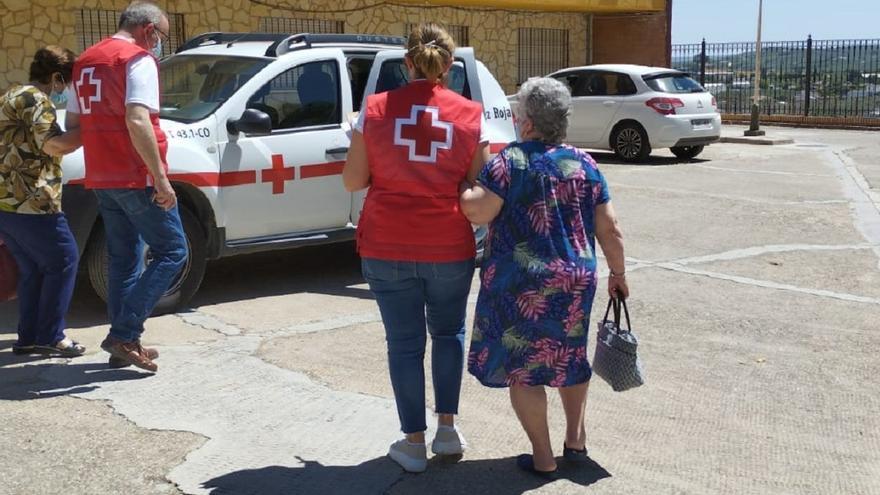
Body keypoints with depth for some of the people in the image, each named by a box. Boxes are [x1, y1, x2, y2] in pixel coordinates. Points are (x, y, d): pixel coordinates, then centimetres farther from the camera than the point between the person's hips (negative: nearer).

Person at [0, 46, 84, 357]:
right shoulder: (34, 99, -10)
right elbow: (52, 145, -19)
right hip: (28, 202, -10)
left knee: (33, 270, 15)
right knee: (63, 260, -3)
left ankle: (28, 337, 17)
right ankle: (50, 337, -1)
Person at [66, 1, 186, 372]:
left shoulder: (85, 61, 17)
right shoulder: (138, 59, -10)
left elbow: (73, 123, 20)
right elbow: (137, 121, -23)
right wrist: (161, 178, -24)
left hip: (102, 179, 9)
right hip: (137, 178, -9)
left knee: (124, 261, 15)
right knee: (172, 252, 0)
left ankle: (124, 344, 17)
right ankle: (122, 334, -6)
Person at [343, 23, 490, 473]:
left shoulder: (375, 110, -3)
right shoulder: (470, 115, -3)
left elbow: (353, 180, 0)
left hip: (387, 247, 0)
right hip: (449, 247, 0)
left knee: (404, 342, 11)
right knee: (448, 332, 22)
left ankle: (414, 442, 17)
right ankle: (447, 427, 21)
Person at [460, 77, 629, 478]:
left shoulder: (510, 160, -9)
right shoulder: (584, 164, 4)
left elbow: (478, 212, -16)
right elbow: (609, 229, 4)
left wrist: (462, 191, 3)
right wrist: (618, 273, 16)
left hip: (522, 282, -5)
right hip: (575, 280, 5)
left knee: (522, 366, 7)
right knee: (569, 356, 24)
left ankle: (543, 457, 11)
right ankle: (576, 439, 31)